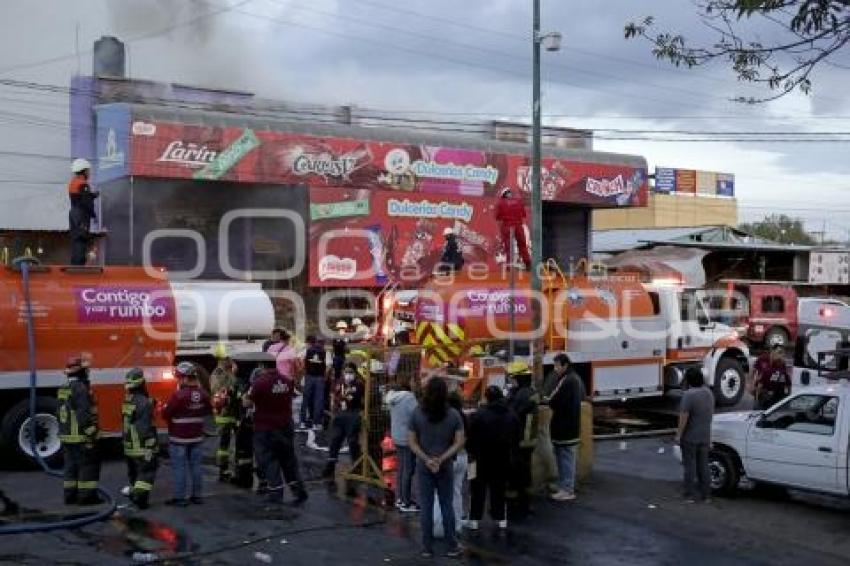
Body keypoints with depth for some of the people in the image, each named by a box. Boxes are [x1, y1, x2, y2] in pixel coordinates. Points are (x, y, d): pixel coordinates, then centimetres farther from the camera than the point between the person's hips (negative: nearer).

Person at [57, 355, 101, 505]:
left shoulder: (63, 389, 13)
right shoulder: (80, 388, -17)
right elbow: (84, 413, -22)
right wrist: (91, 433, -20)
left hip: (66, 436, 9)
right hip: (81, 436, -9)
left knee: (71, 465, 14)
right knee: (88, 465, -2)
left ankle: (70, 494, 17)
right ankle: (87, 495, -2)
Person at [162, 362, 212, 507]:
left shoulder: (178, 395, -19)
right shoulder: (203, 394, 0)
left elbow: (165, 413, -14)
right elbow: (209, 410, 15)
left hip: (179, 438, -6)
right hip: (197, 437, 6)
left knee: (179, 468, 1)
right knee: (195, 466, 12)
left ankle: (179, 497, 4)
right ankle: (196, 495, 18)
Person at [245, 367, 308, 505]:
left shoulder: (260, 382, -17)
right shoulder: (288, 381, 0)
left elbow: (247, 403, -14)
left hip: (265, 429, -5)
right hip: (286, 426, 5)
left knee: (269, 461, 3)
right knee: (289, 460, 16)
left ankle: (276, 495, 2)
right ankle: (299, 491, 20)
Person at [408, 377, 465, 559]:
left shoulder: (417, 414, -6)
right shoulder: (454, 415, -6)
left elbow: (411, 441, -7)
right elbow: (459, 442, -10)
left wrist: (426, 459, -10)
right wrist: (442, 459, -12)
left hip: (423, 467, 0)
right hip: (445, 467, 0)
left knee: (426, 507, 7)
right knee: (447, 507, 10)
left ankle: (427, 548, 12)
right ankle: (452, 547, 15)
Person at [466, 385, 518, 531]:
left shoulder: (479, 415, -17)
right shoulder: (512, 415, 0)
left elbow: (471, 437, -12)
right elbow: (516, 437, 8)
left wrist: (471, 451, 4)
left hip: (482, 458, -4)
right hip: (503, 458, 4)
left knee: (478, 489, 7)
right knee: (499, 489, 14)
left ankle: (474, 519, 8)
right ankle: (500, 518, 17)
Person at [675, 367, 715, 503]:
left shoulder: (689, 395, -22)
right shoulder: (709, 393, 4)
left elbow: (684, 417, -22)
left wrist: (679, 435, -14)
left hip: (690, 437, -7)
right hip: (705, 437, 7)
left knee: (690, 466, 2)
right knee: (703, 466, 14)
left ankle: (690, 494, 7)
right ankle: (706, 494, 18)